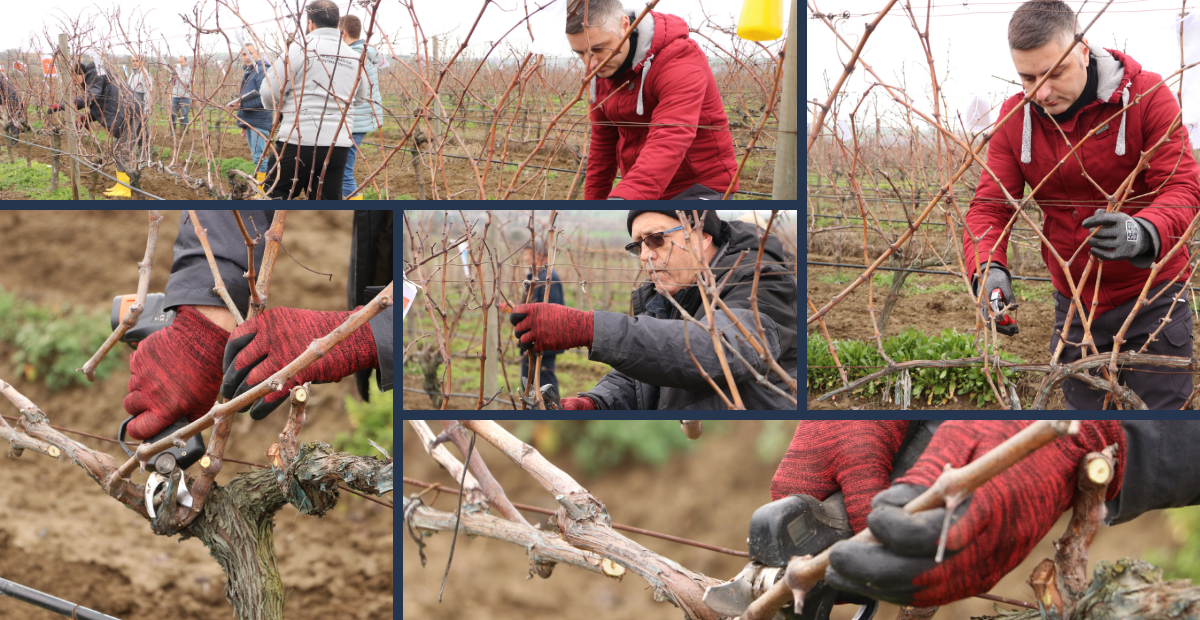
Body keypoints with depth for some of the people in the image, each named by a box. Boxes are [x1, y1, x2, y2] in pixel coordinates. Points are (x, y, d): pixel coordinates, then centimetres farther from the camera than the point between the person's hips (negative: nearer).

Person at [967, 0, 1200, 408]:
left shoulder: (1146, 96, -16)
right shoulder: (1016, 117, -5)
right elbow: (990, 206, -8)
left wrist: (1145, 232, -44)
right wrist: (987, 268, -30)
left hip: (1151, 297, -3)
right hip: (1074, 301, 4)